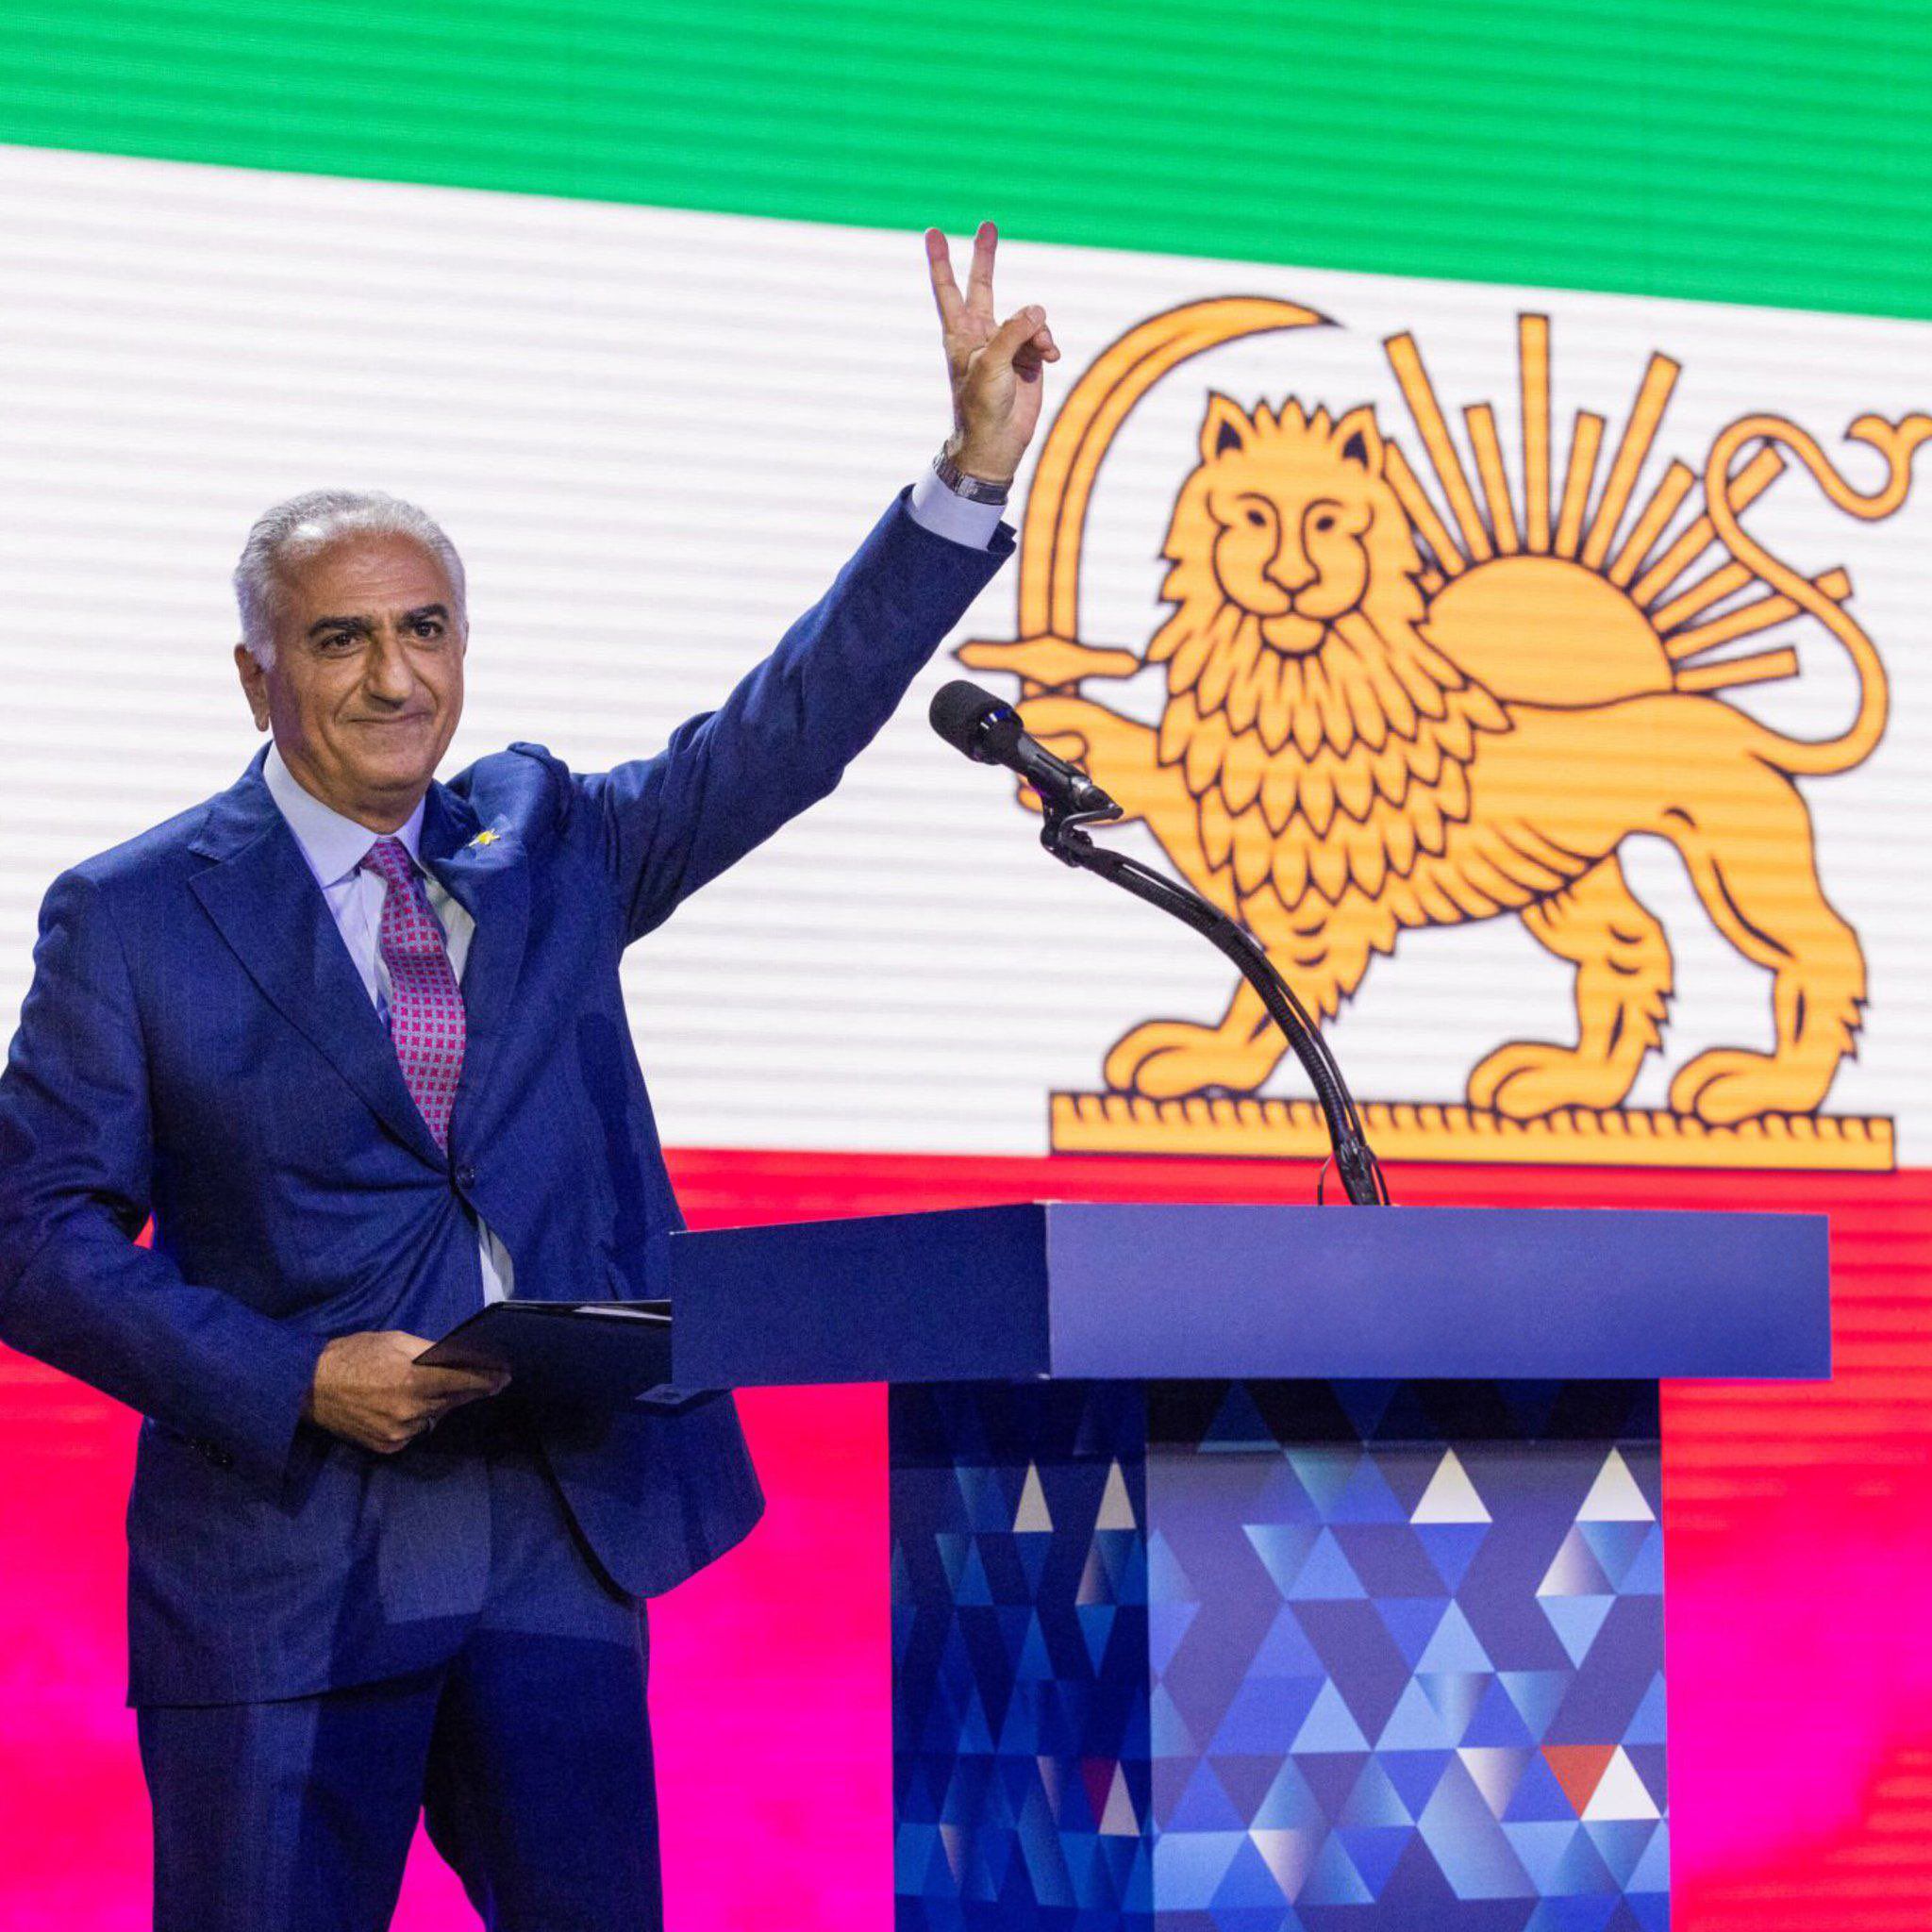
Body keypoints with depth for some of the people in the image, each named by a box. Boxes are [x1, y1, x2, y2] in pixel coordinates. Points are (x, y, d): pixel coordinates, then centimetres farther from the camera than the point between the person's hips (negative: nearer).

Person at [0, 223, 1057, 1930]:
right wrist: (296, 1380, -16)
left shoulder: (546, 844, 10)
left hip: (563, 1546, 4)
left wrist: (976, 474, -8)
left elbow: (792, 731, 3)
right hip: (288, 1555, -4)